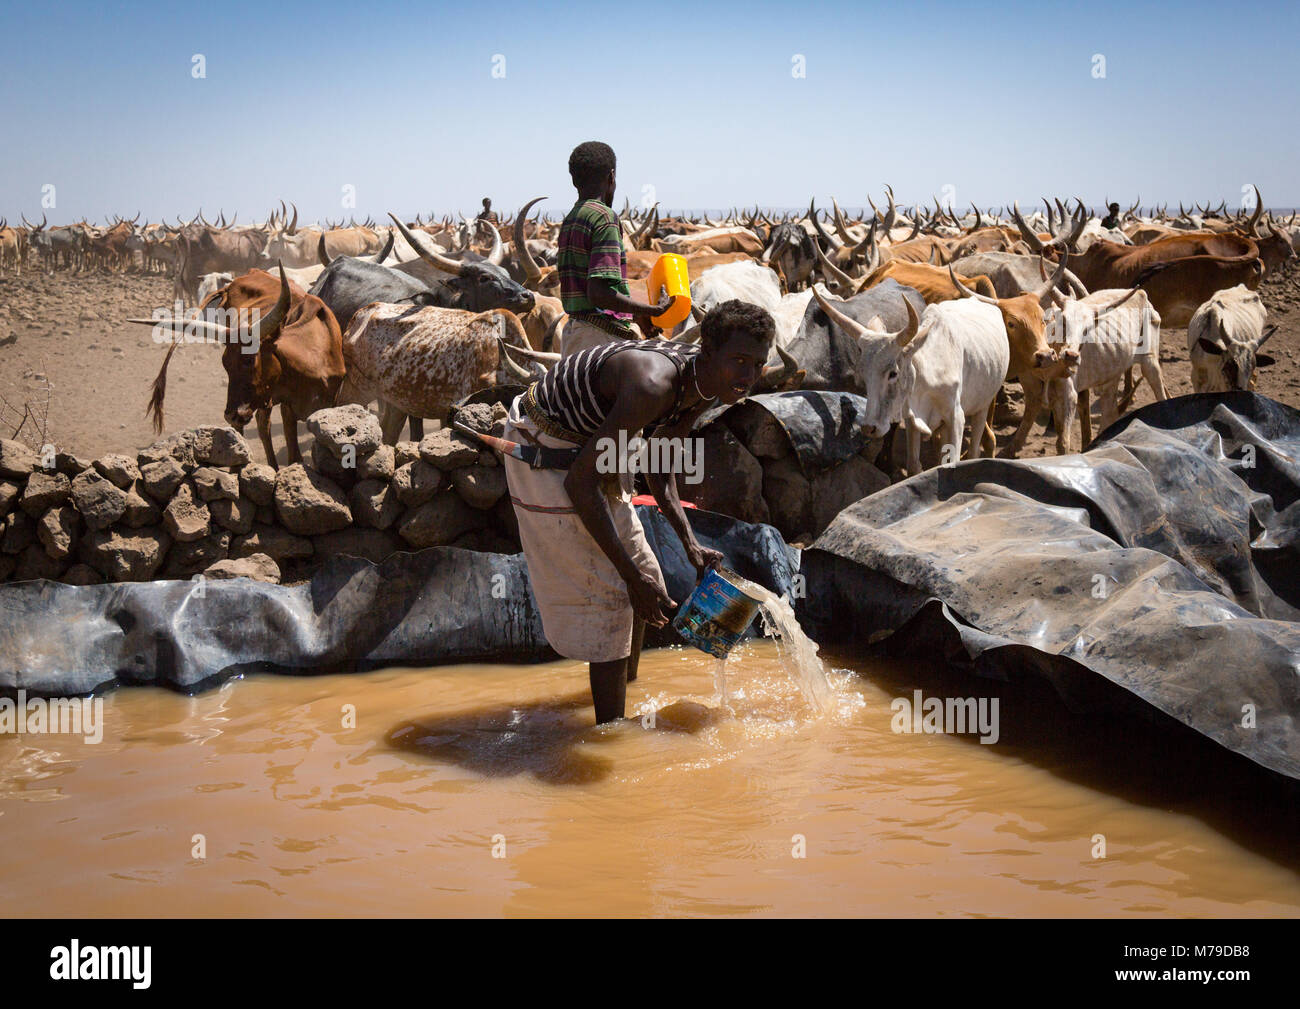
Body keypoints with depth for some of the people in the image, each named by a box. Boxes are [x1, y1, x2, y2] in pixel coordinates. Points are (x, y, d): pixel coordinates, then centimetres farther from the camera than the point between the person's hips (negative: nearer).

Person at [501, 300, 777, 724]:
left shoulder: (702, 383, -7)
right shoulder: (654, 385, -36)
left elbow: (660, 471, 8)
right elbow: (580, 482, -34)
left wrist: (691, 545, -5)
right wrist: (633, 577, -31)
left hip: (584, 446, 9)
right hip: (545, 453, -9)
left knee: (642, 576, 17)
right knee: (608, 593, -8)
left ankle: (627, 692, 37)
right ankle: (610, 729, 3)